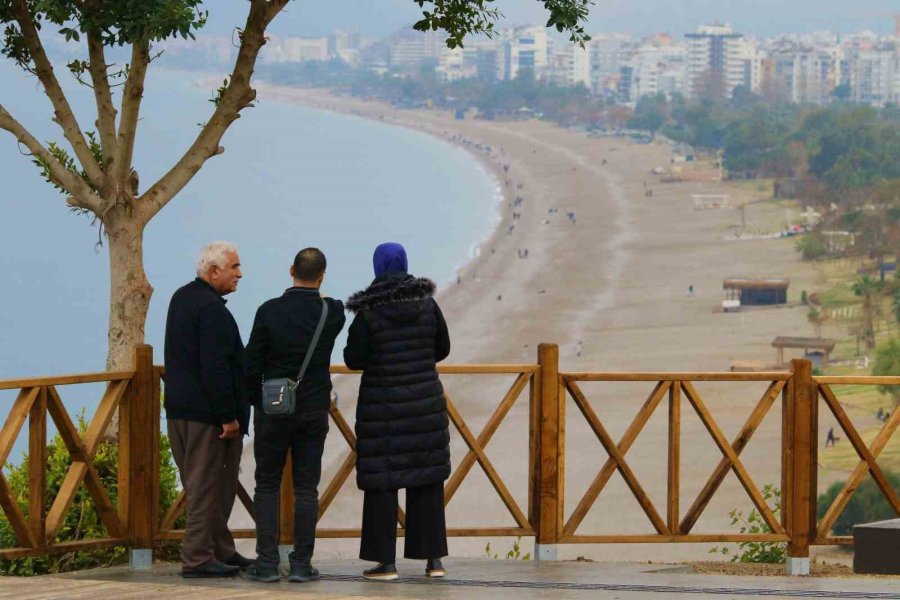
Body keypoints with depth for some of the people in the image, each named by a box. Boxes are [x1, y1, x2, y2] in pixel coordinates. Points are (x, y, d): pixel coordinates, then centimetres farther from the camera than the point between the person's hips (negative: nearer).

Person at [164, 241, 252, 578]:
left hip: (179, 408, 10)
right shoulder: (212, 309, -17)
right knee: (207, 486, -6)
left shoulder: (181, 298, 15)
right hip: (206, 413, -10)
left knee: (202, 485, 14)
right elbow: (215, 368, -22)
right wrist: (228, 417, -19)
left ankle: (221, 551, 22)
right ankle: (198, 558, -4)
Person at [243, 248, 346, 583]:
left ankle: (267, 562, 0)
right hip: (314, 411, 1)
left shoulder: (269, 311, -11)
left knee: (267, 486, 6)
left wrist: (256, 401, 8)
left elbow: (252, 365, -6)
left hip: (272, 410, -1)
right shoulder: (332, 313, -6)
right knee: (306, 488, 4)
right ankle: (301, 564, 2)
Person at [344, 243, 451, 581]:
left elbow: (353, 360, -9)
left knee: (382, 483, 1)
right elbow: (442, 349, 7)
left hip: (382, 404, -3)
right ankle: (433, 558, 10)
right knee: (428, 480, 9)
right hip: (425, 401, 3)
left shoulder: (368, 312, -11)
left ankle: (385, 561, 0)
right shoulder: (426, 303, -1)